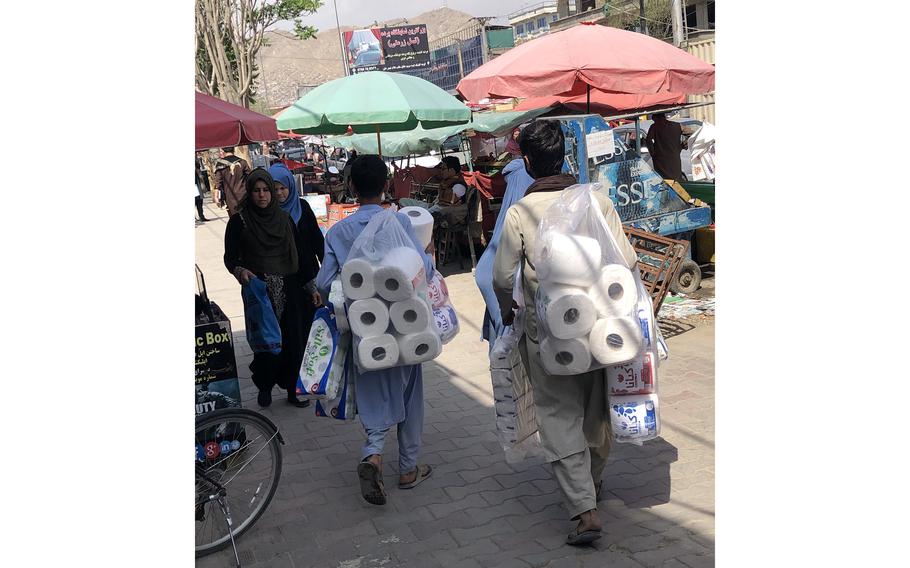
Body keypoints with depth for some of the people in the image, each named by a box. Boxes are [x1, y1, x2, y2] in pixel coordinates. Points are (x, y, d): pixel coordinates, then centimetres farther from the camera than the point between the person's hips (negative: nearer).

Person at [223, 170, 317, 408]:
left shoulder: (285, 219, 5)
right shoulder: (239, 221, -3)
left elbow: (300, 253, 7)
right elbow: (230, 256, -1)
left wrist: (312, 285, 2)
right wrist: (239, 271, -23)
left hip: (289, 290, 2)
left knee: (292, 338, 2)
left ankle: (292, 387, 16)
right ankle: (265, 387, 24)